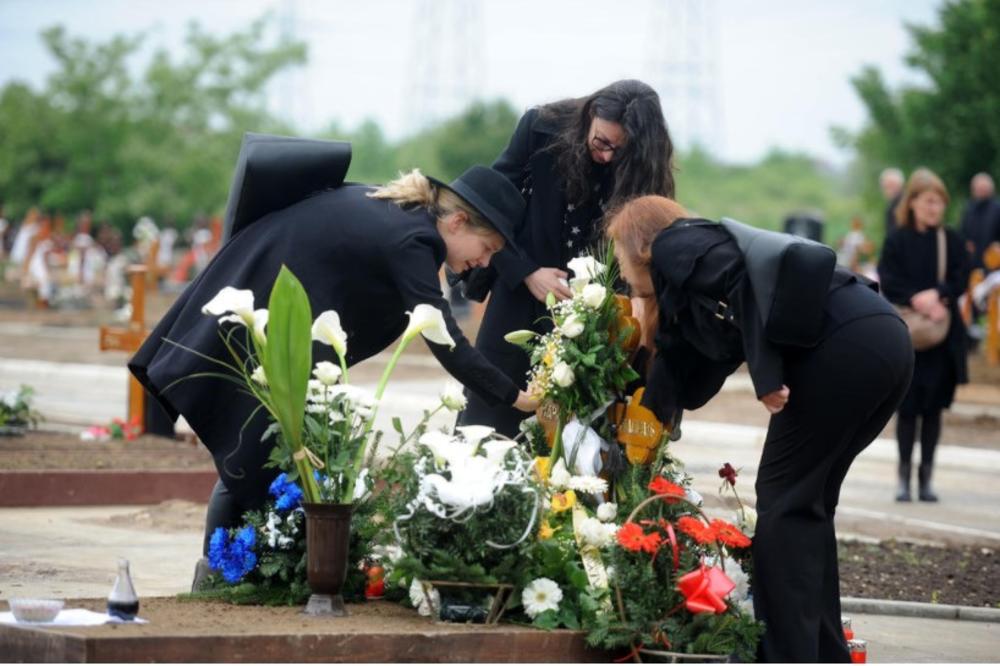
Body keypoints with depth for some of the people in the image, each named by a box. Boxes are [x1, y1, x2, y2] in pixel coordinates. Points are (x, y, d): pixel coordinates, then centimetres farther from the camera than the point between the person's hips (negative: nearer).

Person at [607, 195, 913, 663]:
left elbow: (747, 277, -11)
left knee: (784, 501, -1)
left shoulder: (674, 245, 7)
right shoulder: (688, 302, 31)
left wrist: (765, 375, -16)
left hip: (845, 344, -9)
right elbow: (686, 386, 34)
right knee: (808, 502, 17)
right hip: (884, 342, 9)